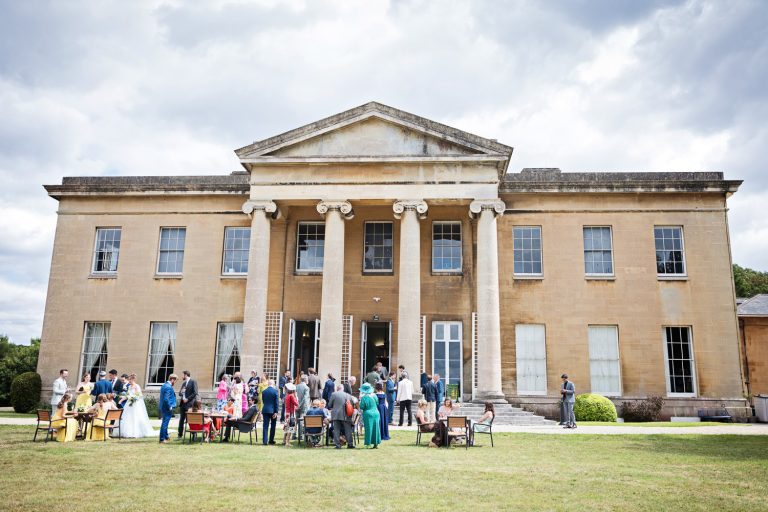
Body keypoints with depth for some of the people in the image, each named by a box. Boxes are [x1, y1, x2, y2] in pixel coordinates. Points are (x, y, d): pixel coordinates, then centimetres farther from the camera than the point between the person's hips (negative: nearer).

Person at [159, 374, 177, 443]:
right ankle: (162, 439, 3)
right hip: (167, 408, -10)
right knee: (165, 423, -3)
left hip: (163, 407, 10)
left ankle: (166, 437, 35)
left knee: (165, 422, 21)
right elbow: (166, 399, -27)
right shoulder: (169, 387, -21)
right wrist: (170, 407, -17)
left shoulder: (164, 385, 10)